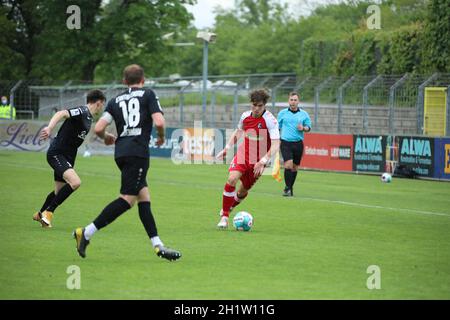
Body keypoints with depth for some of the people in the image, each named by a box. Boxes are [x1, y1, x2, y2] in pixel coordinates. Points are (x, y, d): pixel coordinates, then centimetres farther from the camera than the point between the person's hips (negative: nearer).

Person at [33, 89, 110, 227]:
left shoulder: (89, 116, 12)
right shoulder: (81, 112, -17)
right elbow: (62, 114, -34)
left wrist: (104, 136, 39)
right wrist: (49, 128, -51)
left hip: (67, 157, 10)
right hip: (56, 154, -10)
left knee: (60, 191, 19)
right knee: (75, 182, -27)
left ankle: (40, 215, 41)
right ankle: (48, 212, -16)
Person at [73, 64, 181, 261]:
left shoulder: (115, 101, 16)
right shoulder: (148, 95, 5)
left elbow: (99, 128, 6)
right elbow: (159, 122, -8)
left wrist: (107, 138, 27)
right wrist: (161, 137, 13)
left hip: (121, 152, 6)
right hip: (138, 151, -6)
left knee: (144, 197, 9)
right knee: (127, 199, -8)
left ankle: (157, 246, 5)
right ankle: (87, 233, -15)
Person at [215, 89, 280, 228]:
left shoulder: (270, 120, -19)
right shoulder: (245, 116, -3)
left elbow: (276, 145, -23)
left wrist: (263, 161, -33)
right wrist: (227, 148, 11)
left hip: (258, 160, -2)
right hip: (243, 154, 2)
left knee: (243, 190, 9)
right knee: (232, 179, -22)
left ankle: (229, 207, 41)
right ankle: (224, 217, -13)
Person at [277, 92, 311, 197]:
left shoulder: (304, 114, 8)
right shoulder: (282, 113, 6)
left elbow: (308, 127, 11)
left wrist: (303, 128, -12)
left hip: (298, 143, 2)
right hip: (286, 143, -2)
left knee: (294, 167, 6)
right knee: (288, 164, -18)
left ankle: (290, 188, 21)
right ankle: (287, 188, -11)